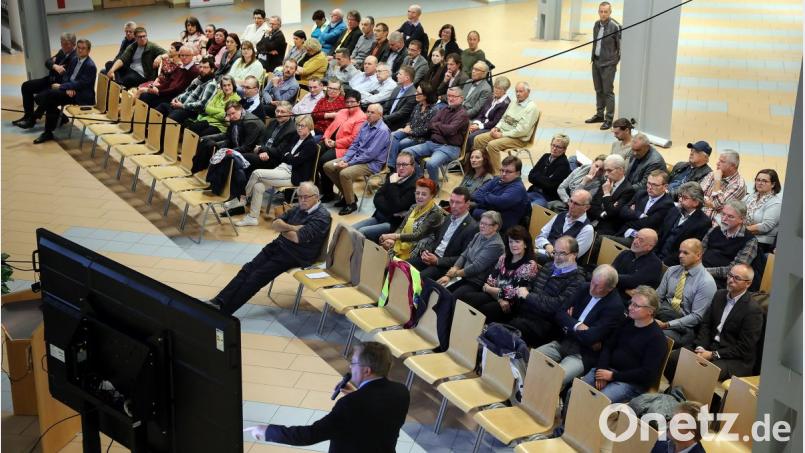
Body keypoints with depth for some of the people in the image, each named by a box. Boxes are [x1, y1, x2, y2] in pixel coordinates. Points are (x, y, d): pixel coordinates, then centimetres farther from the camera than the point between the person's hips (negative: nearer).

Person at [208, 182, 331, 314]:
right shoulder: (298, 209, 12)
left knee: (258, 276, -18)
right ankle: (218, 302, -18)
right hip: (278, 245, 7)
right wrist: (293, 228, -11)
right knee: (248, 268, -12)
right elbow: (275, 224, 7)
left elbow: (297, 238, -20)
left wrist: (282, 228, -1)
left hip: (295, 255, -7)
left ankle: (224, 310, -20)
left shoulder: (322, 217, -12)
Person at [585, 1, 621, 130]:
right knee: (598, 90, 16)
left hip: (608, 64, -7)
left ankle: (609, 119, 3)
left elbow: (621, 45, -11)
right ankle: (599, 115, 28)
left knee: (608, 92, -3)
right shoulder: (597, 24, 6)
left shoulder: (615, 26, -15)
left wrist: (617, 60, -8)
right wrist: (593, 57, 13)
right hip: (596, 62, 7)